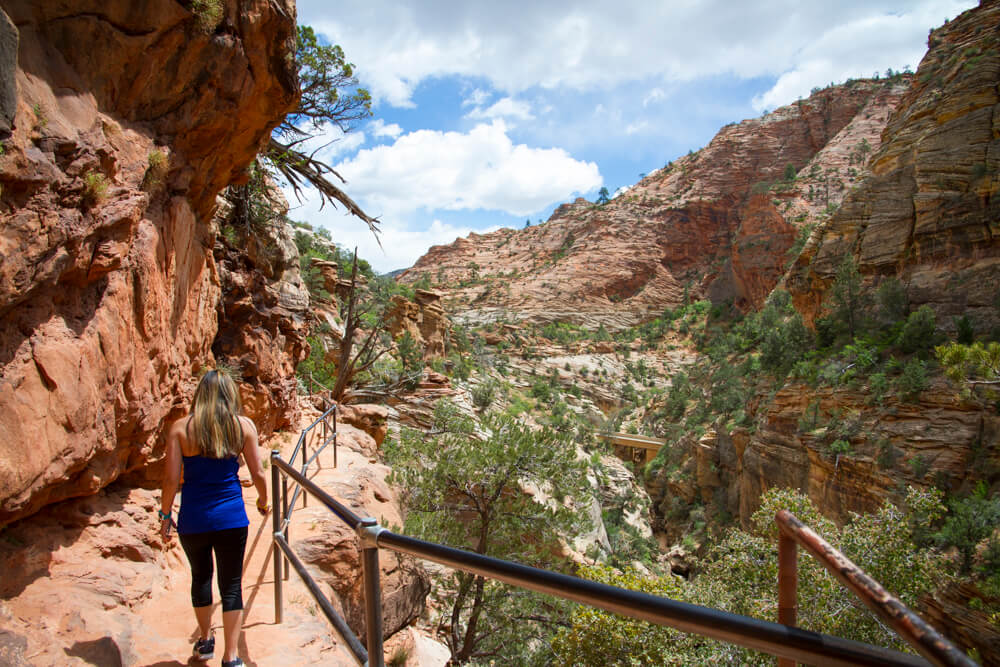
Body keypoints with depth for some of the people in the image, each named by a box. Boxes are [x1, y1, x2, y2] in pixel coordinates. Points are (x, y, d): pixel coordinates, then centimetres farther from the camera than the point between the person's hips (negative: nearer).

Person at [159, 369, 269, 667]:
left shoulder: (180, 428, -4)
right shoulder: (244, 426, -5)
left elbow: (171, 478, -6)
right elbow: (257, 474, -1)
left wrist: (165, 514, 8)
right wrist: (263, 500, 17)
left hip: (193, 520, 1)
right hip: (231, 519, -1)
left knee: (200, 576, 24)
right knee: (231, 585, 10)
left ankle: (205, 641, 41)